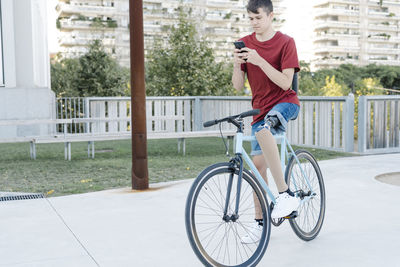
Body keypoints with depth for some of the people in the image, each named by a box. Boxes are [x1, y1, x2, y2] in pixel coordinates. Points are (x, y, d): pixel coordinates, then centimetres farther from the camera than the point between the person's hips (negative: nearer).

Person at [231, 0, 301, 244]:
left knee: (262, 129, -38)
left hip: (285, 102, -5)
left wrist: (259, 60, -26)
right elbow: (238, 86, -1)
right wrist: (237, 64, -20)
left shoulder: (285, 42, -9)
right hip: (261, 108, 5)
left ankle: (286, 194, -31)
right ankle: (260, 223, 15)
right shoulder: (245, 44, 3)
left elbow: (285, 83, -18)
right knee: (258, 164, 3)